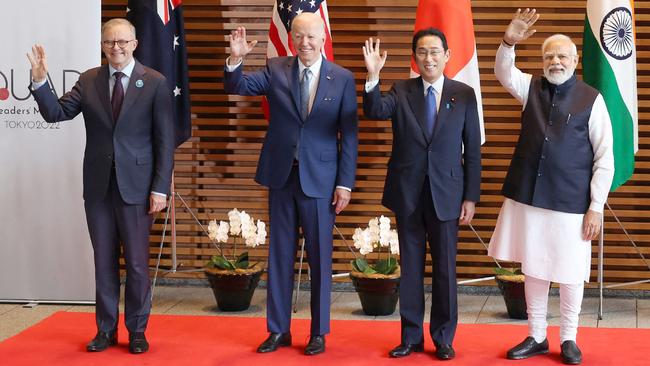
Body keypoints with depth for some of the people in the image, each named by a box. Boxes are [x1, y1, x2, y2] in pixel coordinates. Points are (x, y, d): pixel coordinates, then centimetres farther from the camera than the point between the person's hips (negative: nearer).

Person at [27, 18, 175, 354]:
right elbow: (55, 113, 0)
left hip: (135, 185, -3)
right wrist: (40, 80, -16)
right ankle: (106, 329, 20)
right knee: (104, 261, 10)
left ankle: (137, 331, 17)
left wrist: (160, 187, -9)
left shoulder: (155, 83, -4)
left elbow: (165, 140, -5)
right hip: (98, 186, 3)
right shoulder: (89, 81, 6)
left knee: (137, 262, 4)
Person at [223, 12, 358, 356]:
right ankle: (278, 330, 20)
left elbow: (348, 135, -2)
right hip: (281, 175, 2)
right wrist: (236, 59, -28)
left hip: (320, 179, -2)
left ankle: (318, 332, 18)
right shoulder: (276, 70, 2)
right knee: (280, 254, 10)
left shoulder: (342, 79, -2)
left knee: (320, 257, 6)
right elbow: (237, 86, -8)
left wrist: (345, 183, -5)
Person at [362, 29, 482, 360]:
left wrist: (471, 196, -2)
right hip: (407, 193, 1)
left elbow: (473, 149, 1)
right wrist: (373, 76, -33)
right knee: (410, 266, 9)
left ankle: (443, 339, 19)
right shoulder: (401, 91, 2)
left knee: (445, 268, 6)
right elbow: (375, 111, -18)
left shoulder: (464, 94, 0)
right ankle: (411, 337, 20)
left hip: (446, 193, -1)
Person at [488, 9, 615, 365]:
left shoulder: (591, 99, -5)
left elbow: (605, 157, -5)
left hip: (570, 202, -3)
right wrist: (509, 42, -33)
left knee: (570, 272, 6)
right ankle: (536, 337, 25)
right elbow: (503, 73, -13)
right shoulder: (531, 87, 6)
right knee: (533, 268, 12)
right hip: (528, 197, 3)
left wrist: (596, 207, -9)